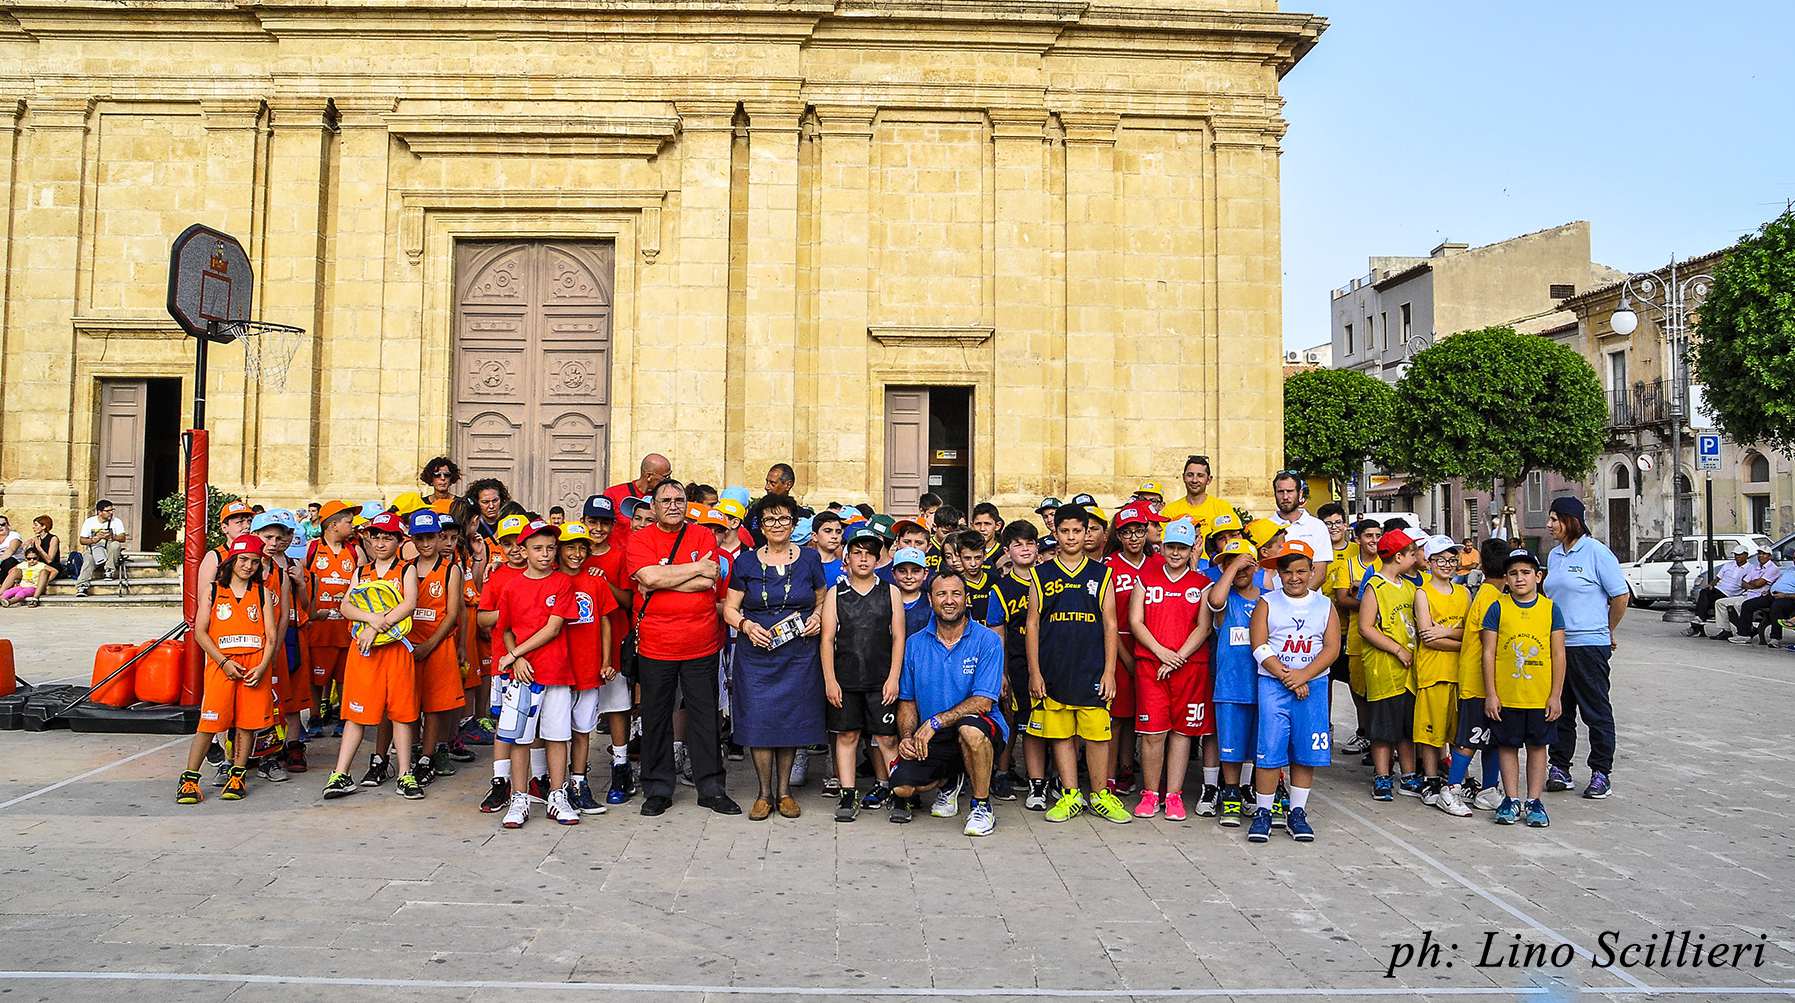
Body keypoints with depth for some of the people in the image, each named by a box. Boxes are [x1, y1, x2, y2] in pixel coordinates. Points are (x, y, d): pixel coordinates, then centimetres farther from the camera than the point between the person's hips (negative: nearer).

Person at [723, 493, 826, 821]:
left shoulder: (809, 559, 5)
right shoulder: (746, 561, 4)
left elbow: (823, 600, 15)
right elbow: (729, 609, 5)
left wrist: (817, 617, -6)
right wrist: (746, 625, -13)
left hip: (799, 654, 0)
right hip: (757, 653, 0)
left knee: (792, 719, 4)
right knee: (758, 720, -3)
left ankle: (784, 790, 19)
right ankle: (765, 792, 11)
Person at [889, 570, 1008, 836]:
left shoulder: (987, 640, -8)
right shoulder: (915, 644, 5)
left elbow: (983, 702, -16)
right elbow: (907, 700, 10)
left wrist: (936, 721, -22)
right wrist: (906, 736, -8)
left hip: (982, 732, -4)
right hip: (931, 738, 4)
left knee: (969, 727, -38)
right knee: (901, 786, -17)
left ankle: (982, 807, -13)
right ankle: (949, 781, 19)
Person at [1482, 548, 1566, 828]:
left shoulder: (1551, 608, 0)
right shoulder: (1497, 609, -2)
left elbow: (1558, 655, 1)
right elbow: (1488, 654, -2)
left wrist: (1556, 695, -2)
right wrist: (1490, 694, -5)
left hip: (1542, 697, 0)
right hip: (1505, 696, 0)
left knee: (1537, 746, 9)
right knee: (1508, 746, 8)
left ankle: (1534, 801, 19)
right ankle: (1511, 800, 19)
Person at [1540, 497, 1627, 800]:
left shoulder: (1596, 551, -9)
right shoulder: (1554, 555, 12)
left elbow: (1621, 595, -7)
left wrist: (1606, 631, 3)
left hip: (1589, 644, -7)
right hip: (1556, 644, 7)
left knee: (1596, 711, 3)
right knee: (1559, 709, 12)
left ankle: (1601, 773, 12)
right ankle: (1559, 768, 20)